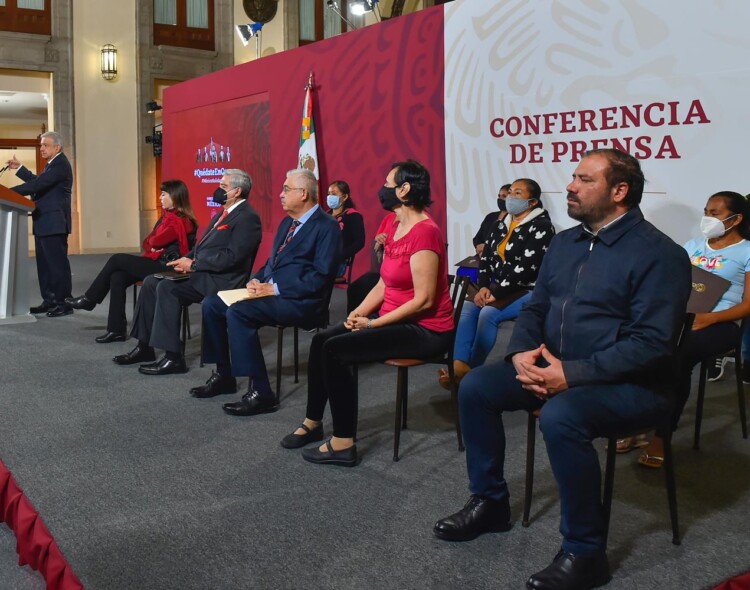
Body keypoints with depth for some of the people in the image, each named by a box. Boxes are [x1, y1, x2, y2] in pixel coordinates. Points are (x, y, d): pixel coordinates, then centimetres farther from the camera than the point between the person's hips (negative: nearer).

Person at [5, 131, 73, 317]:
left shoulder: (60, 164, -15)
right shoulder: (53, 163, 18)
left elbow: (37, 185, -23)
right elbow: (37, 181, 26)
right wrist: (19, 167, 19)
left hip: (54, 223, -10)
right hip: (45, 222, 10)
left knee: (57, 263, -7)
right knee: (44, 263, 11)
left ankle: (64, 302, -2)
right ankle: (49, 300, 17)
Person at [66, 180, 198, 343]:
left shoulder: (179, 221, -15)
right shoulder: (168, 216, 16)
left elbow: (156, 241, -14)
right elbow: (148, 241, 14)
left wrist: (153, 242, 8)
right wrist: (152, 247, -7)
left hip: (166, 267, -9)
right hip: (157, 262, 9)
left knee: (117, 260, -8)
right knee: (117, 277, -10)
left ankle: (89, 299, 9)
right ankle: (116, 330, -8)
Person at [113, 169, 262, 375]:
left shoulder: (247, 217, -13)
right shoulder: (223, 213, 19)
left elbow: (231, 257, -23)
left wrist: (193, 264, -16)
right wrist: (186, 260, 2)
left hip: (220, 279, -10)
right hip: (201, 272, 10)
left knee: (167, 288, -25)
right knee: (151, 282, 1)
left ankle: (173, 357, -20)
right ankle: (144, 347, 7)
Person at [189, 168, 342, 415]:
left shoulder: (327, 226, -10)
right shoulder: (288, 222, 18)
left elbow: (320, 277, -19)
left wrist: (274, 289, -20)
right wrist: (257, 280, 1)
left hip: (301, 302, -9)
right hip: (270, 291, 9)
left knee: (238, 312, -29)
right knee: (211, 304, 0)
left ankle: (260, 392, -24)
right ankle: (223, 376, 10)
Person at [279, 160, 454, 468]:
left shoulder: (424, 232, -20)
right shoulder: (394, 228, 10)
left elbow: (423, 300, -23)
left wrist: (373, 323, -18)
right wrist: (358, 313, -3)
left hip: (424, 330, -9)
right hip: (394, 318, 9)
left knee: (335, 350, -20)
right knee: (321, 340, 1)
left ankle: (343, 443, -9)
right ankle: (313, 423, 16)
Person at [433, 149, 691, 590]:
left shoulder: (659, 254, -14)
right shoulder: (565, 242, 11)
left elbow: (652, 343, -22)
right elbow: (535, 308, 15)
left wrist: (572, 374, -26)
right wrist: (522, 352, -7)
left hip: (628, 384, -8)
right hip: (553, 369, 8)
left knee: (560, 417, -35)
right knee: (475, 387, -3)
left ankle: (585, 553, -16)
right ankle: (490, 502, 13)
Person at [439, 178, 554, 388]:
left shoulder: (541, 227, -9)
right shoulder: (501, 224, 15)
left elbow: (526, 268, -18)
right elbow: (485, 258, 11)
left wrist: (496, 292, -19)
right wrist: (484, 287, -7)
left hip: (526, 291, -7)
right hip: (497, 289, 7)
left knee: (488, 313, -30)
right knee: (467, 308, -20)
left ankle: (472, 369, -21)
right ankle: (459, 365, -34)